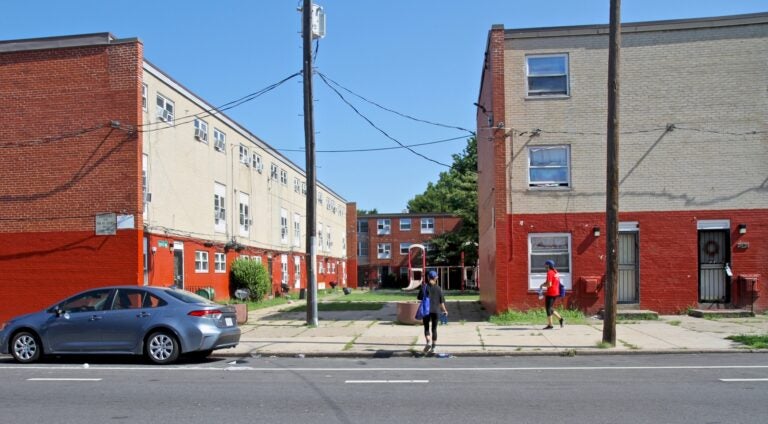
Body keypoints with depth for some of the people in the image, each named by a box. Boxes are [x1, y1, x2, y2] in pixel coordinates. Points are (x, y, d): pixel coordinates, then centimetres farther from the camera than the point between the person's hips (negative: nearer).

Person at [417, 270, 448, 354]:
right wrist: (444, 310, 13)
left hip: (426, 310, -1)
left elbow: (420, 298, -6)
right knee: (434, 329, 10)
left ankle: (428, 342, -17)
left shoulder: (424, 287, -5)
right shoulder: (438, 288, 0)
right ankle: (433, 347, 12)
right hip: (435, 310, 2)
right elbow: (441, 301, 1)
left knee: (426, 328, 8)